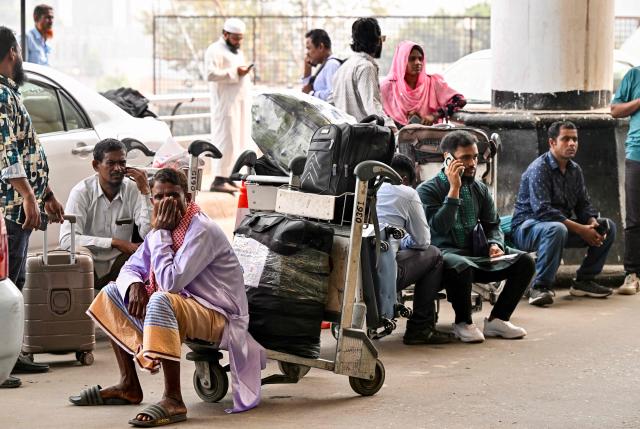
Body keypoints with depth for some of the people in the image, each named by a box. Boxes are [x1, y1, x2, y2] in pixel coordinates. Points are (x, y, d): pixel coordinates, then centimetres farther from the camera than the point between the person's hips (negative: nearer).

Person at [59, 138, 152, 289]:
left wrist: (145, 191, -18)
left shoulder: (133, 190, -2)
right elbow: (66, 239, -21)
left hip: (119, 266, 2)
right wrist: (115, 242, -23)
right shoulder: (82, 192, -9)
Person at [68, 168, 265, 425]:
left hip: (219, 316, -10)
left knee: (161, 301, -38)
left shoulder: (202, 230, -20)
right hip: (183, 308, 10)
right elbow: (130, 268, 12)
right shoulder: (164, 228, 6)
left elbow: (171, 281, -28)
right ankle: (129, 386, 8)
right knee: (112, 292, 11)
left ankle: (173, 401, -37)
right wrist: (135, 286, -12)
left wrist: (160, 233, -20)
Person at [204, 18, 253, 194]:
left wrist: (245, 72, 14)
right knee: (226, 140, -13)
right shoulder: (215, 50, -6)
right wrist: (235, 72, -19)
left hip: (241, 102, 9)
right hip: (226, 102, -9)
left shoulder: (237, 51, 24)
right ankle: (219, 179, -13)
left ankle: (229, 177, 9)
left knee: (238, 141, 6)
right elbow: (211, 74, -19)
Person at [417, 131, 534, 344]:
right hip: (446, 252, -6)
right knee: (461, 266, -41)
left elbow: (493, 225, 17)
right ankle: (463, 323, -15)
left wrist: (495, 244, -7)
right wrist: (454, 189, -20)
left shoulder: (480, 189, 14)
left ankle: (497, 319, -4)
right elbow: (439, 228, -18)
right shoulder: (428, 190, -4)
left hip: (477, 254, 6)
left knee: (524, 261, -13)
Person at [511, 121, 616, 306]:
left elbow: (583, 204, 11)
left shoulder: (575, 169, 8)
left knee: (608, 227, -1)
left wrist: (592, 223, -14)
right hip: (527, 227, -8)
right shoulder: (539, 168, -18)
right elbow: (542, 210, -28)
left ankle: (584, 281, 7)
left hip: (562, 224, 8)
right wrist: (581, 230, -29)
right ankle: (540, 288, -31)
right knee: (556, 229, -41)